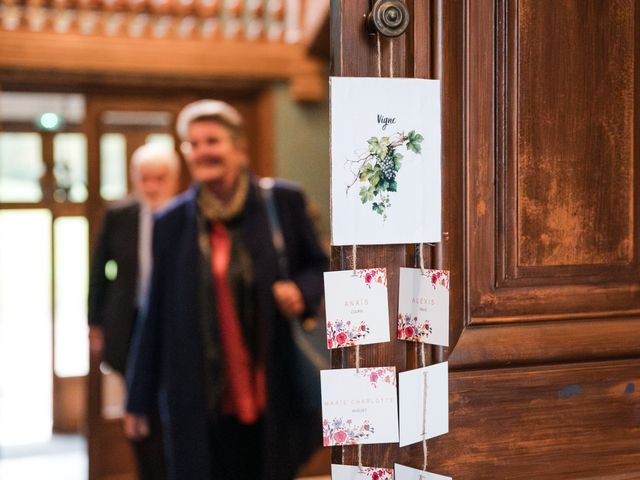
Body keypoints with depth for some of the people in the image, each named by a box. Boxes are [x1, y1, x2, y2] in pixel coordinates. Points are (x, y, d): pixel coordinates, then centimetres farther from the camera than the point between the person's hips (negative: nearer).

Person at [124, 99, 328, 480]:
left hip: (274, 398, 0)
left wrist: (301, 292, -14)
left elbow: (319, 266, 10)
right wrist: (139, 400, 6)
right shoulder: (171, 224, 2)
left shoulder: (284, 203, -1)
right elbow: (156, 317, 5)